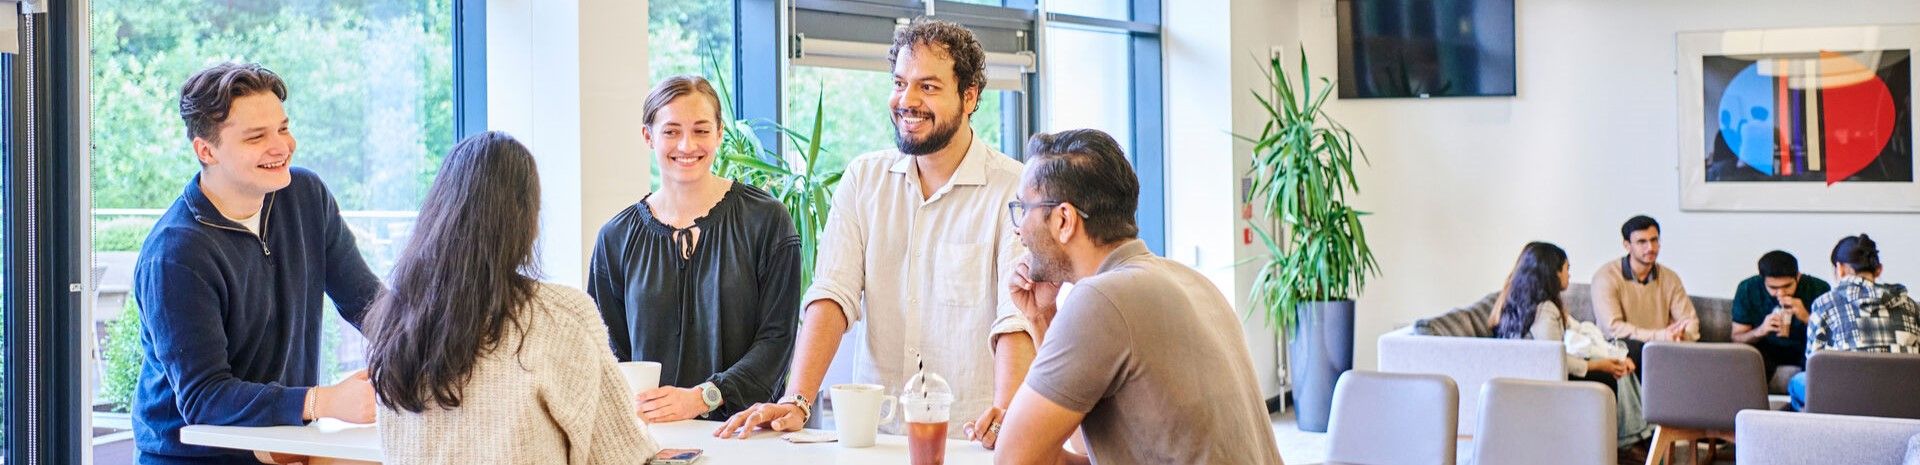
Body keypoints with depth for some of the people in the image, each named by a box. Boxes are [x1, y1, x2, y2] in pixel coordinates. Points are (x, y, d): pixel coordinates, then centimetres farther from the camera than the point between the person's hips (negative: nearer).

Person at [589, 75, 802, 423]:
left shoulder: (766, 220, 4)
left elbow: (776, 337, -1)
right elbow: (612, 350, 13)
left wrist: (702, 397, -13)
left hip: (741, 429, -3)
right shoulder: (617, 237, 12)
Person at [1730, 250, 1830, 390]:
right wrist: (1760, 331, -30)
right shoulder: (1748, 289, -13)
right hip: (1765, 355, 0)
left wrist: (1807, 318, -33)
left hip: (1807, 354, 0)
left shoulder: (1818, 289, -14)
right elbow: (1736, 339, -9)